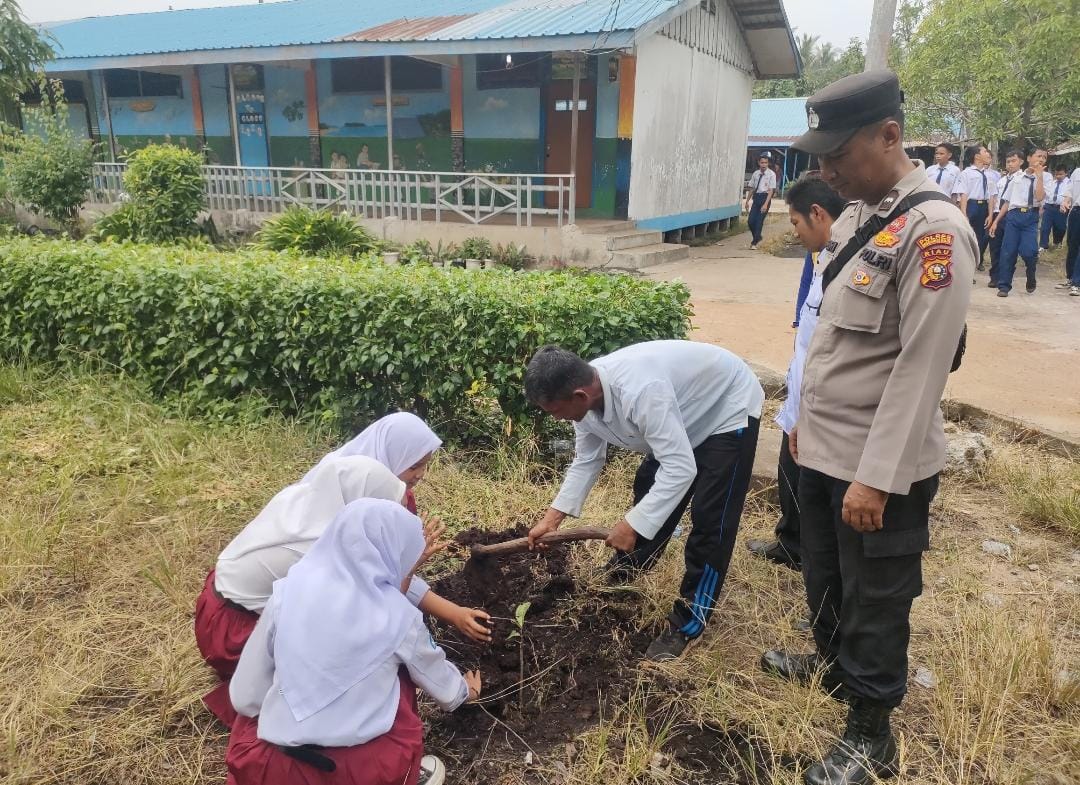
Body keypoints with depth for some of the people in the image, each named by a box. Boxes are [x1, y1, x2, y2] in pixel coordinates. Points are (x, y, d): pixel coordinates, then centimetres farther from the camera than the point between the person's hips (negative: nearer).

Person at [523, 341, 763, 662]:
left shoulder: (641, 392, -42)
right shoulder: (585, 391, -14)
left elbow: (681, 468, -39)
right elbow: (586, 460, 0)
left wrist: (632, 525, -37)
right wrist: (553, 516, -4)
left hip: (729, 409, -8)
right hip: (686, 411, 8)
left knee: (709, 518, -10)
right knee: (648, 486, 18)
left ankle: (687, 623, 2)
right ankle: (627, 567, 41)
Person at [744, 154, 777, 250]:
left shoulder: (771, 174, -7)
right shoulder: (755, 174, 6)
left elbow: (771, 190, -10)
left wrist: (766, 204, -19)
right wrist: (747, 201, 14)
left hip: (765, 197, -4)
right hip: (756, 197, 4)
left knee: (759, 221, -4)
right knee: (750, 221, 0)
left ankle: (754, 243, 6)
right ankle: (757, 237, 27)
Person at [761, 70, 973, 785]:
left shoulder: (934, 228, -20)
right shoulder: (858, 217, 7)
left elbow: (921, 367, -23)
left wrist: (876, 477, -22)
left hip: (880, 466, -8)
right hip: (826, 447, 8)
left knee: (874, 600, 9)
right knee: (824, 576, 25)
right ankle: (833, 662, 50)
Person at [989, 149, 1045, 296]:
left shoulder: (1043, 177, 8)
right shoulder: (1014, 178, 14)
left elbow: (1039, 197, -9)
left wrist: (1039, 175, -11)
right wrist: (996, 221, 12)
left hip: (1031, 217, -2)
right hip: (1013, 216, 2)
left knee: (1028, 251, -13)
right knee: (1008, 251, -2)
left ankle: (1031, 278, 16)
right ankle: (1004, 286, 6)